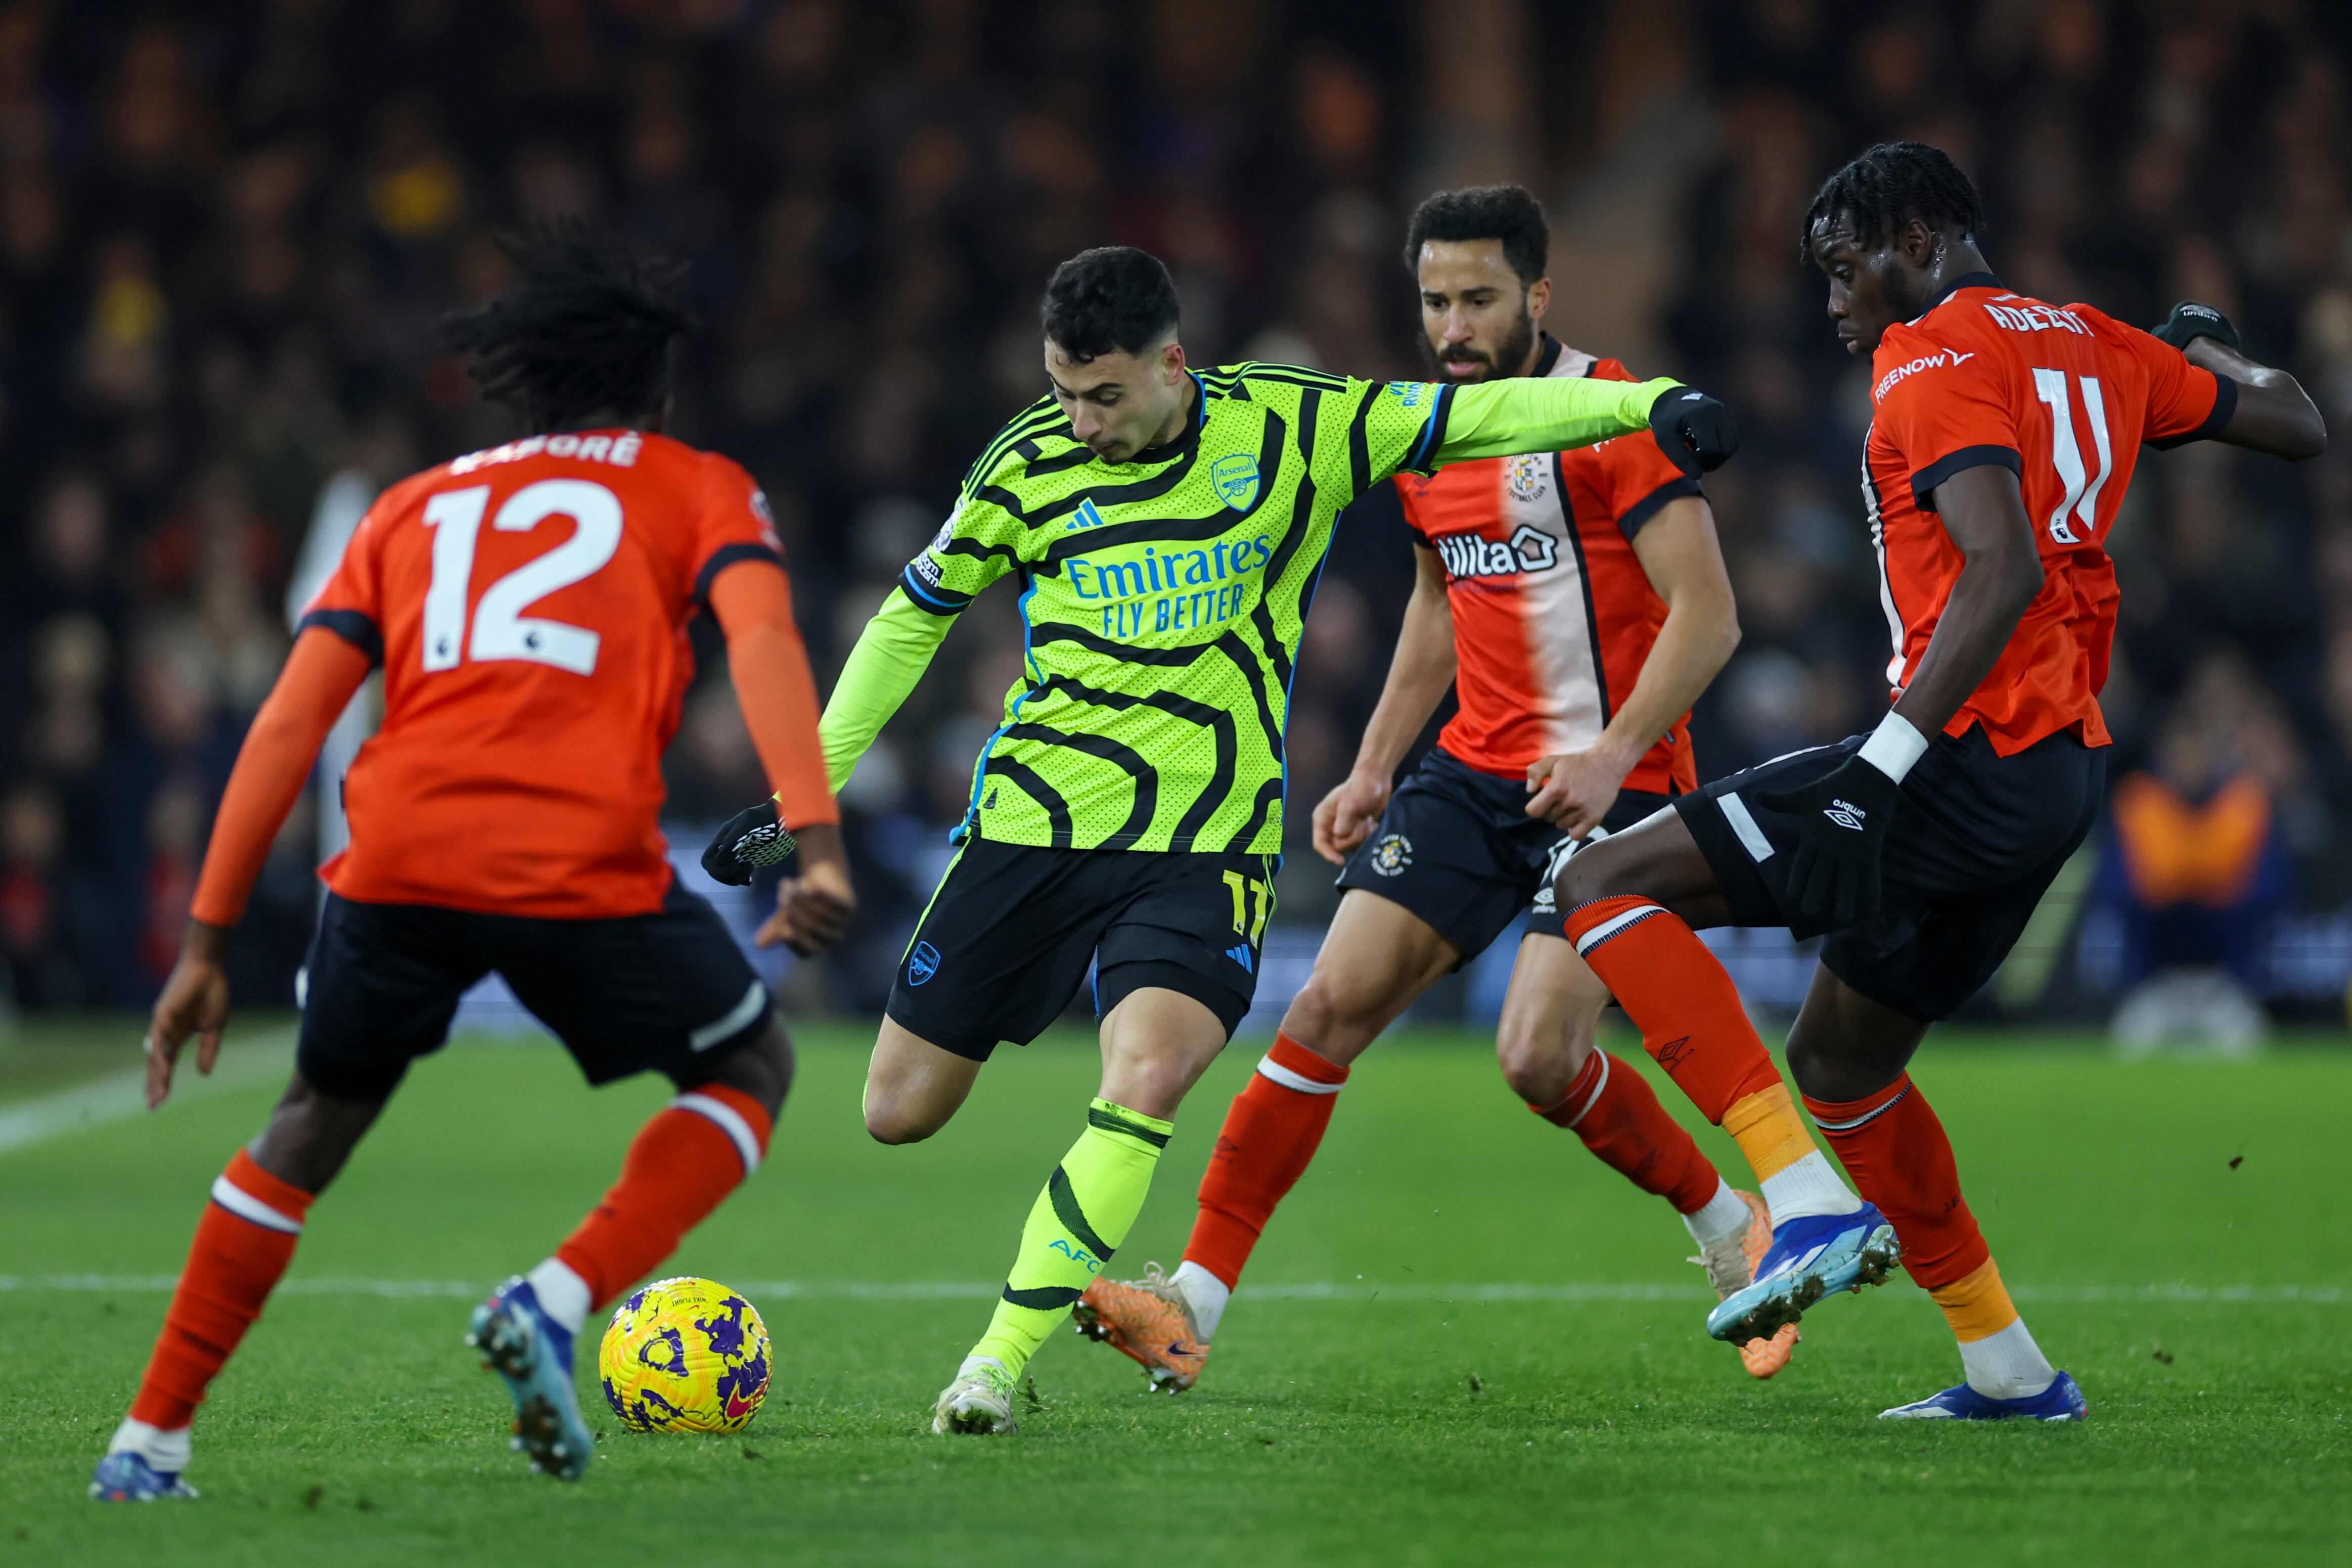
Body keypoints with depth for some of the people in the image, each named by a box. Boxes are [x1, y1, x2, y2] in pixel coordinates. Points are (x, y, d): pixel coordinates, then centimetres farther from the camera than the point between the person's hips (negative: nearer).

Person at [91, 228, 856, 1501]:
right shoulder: (695, 487, 20)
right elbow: (764, 637, -1)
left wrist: (207, 942, 17)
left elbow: (288, 721, 17)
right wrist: (818, 847, -13)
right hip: (585, 866, -3)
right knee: (748, 1072, 21)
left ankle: (148, 1442, 20)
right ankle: (556, 1304, -1)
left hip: (398, 860, 3)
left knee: (317, 1119, 26)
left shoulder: (417, 505, 27)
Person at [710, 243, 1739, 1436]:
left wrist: (1647, 404, -16)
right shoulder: (1031, 462, -1)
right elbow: (916, 614, 12)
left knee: (1148, 1079, -27)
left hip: (1207, 840, -2)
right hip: (1033, 816, 2)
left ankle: (1001, 1360, -20)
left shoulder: (1293, 429, -4)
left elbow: (1475, 416, -2)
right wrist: (812, 784, 10)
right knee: (901, 1113, 2)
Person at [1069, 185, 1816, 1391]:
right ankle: (1195, 1301, -6)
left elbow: (1707, 615, -17)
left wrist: (1612, 756, -28)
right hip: (1474, 775, 6)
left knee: (1540, 1058, -17)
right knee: (1332, 1004, -6)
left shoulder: (1608, 417, -13)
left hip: (1611, 783, -6)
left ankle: (1734, 1230, 9)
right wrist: (1372, 770, 19)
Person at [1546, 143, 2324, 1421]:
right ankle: (2011, 1372, 21)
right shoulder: (2094, 349, 16)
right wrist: (2215, 354, 47)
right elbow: (2299, 428, 26)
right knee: (1834, 1059, 22)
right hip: (2066, 774, 10)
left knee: (1605, 885, -10)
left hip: (1967, 758, -10)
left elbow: (2006, 571, -23)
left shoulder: (1936, 363, -9)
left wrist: (1886, 760, -26)